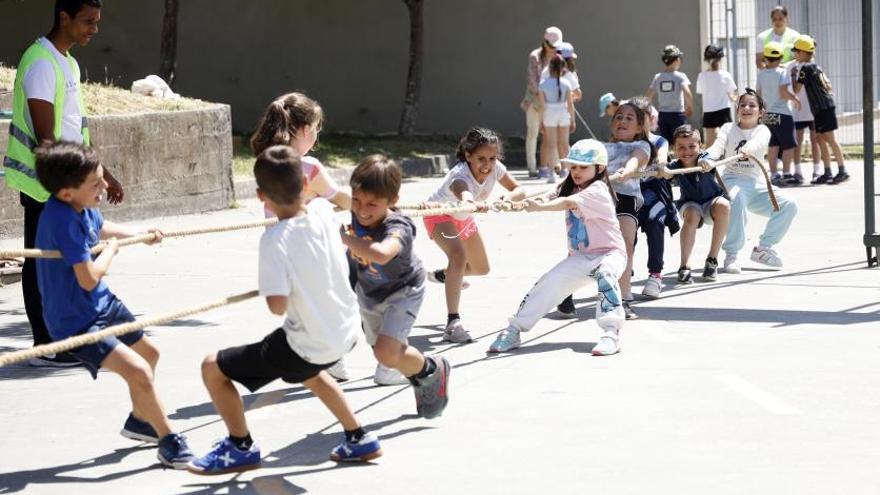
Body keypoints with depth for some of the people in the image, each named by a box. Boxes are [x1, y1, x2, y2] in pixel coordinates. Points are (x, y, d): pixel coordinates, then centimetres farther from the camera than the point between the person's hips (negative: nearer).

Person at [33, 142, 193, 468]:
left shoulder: (83, 208, -3)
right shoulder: (62, 220, -30)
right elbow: (89, 278, -29)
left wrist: (139, 233, 28)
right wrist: (111, 249, -12)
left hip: (101, 304, 10)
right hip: (75, 321, -10)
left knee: (148, 352, 26)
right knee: (138, 371, -22)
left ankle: (139, 421, 48)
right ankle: (169, 442, -7)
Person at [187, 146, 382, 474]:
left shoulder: (275, 240, -24)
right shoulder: (323, 211, -5)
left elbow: (277, 305, -29)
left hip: (309, 345, -7)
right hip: (346, 333, 7)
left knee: (212, 368, 5)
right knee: (308, 370, 41)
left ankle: (241, 448, 19)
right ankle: (357, 439, 40)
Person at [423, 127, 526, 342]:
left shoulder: (496, 168, -23)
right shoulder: (460, 175, -42)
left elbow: (520, 190, -16)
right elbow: (463, 194, -64)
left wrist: (508, 198, -41)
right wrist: (475, 203, -88)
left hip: (464, 217, 7)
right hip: (439, 214, -7)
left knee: (481, 268, 17)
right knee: (458, 254, -34)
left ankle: (442, 274, 51)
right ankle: (453, 323, -36)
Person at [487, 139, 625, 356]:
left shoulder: (597, 191, -17)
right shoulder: (569, 189, 8)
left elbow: (568, 203, -34)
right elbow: (547, 199, -9)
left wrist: (540, 207, -50)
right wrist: (511, 202, -28)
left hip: (609, 252, -6)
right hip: (580, 256, 7)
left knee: (605, 275, -36)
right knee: (549, 283, -7)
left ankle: (611, 333, -39)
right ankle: (514, 330, 0)